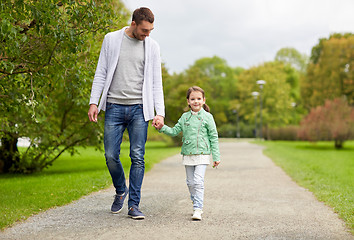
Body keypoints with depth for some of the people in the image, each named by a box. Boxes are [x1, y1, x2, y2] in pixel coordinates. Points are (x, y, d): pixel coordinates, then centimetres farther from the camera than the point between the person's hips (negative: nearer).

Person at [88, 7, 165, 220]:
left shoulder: (152, 46, 6)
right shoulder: (111, 39, 5)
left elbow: (156, 82, 6)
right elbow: (101, 73, 7)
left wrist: (160, 112, -4)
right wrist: (94, 102, -1)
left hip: (139, 108, 0)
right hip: (114, 107, 0)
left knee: (138, 158, -3)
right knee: (111, 156, -1)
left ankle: (134, 205, 4)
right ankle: (121, 191, 26)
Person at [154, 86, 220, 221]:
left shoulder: (207, 117, -1)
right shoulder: (185, 117, 9)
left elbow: (213, 137, 0)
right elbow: (174, 131, 11)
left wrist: (216, 156, -2)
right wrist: (162, 128, -6)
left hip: (202, 155, -4)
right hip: (188, 155, 4)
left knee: (198, 182, -13)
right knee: (191, 183, 10)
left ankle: (198, 209, -12)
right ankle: (196, 205, 25)